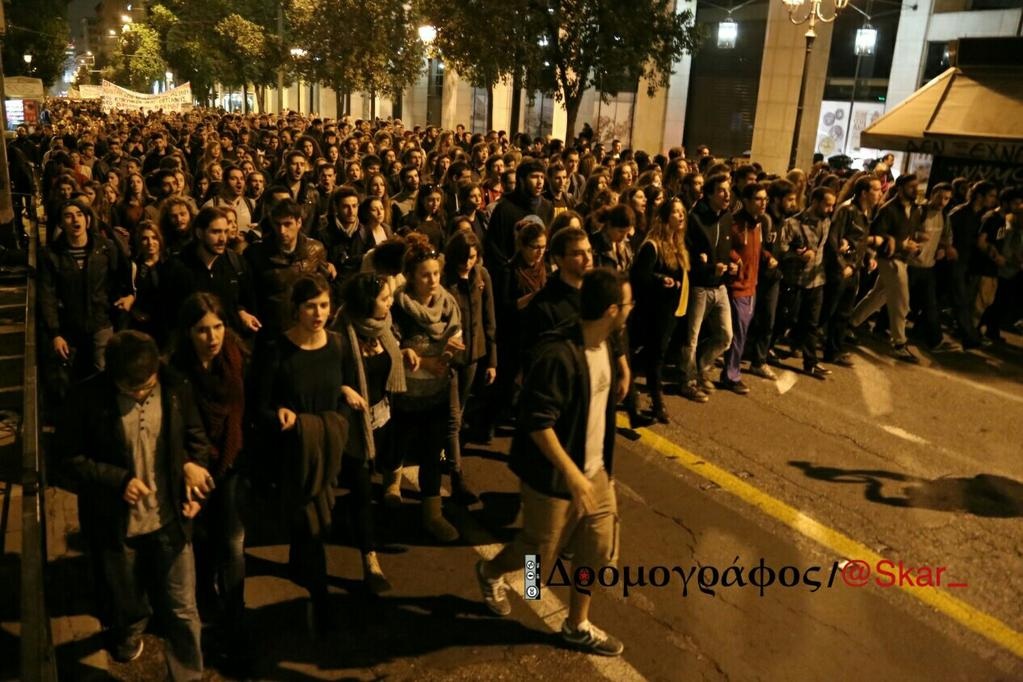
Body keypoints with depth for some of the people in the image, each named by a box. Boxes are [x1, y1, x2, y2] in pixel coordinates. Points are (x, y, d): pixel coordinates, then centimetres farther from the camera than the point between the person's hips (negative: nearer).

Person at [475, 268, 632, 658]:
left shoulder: (603, 346, 0)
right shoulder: (559, 356, -29)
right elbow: (538, 423, -28)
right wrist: (572, 474, -28)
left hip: (596, 469, 8)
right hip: (554, 476, -8)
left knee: (600, 550, 12)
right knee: (540, 554, 12)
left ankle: (577, 627, 33)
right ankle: (490, 573, 44)